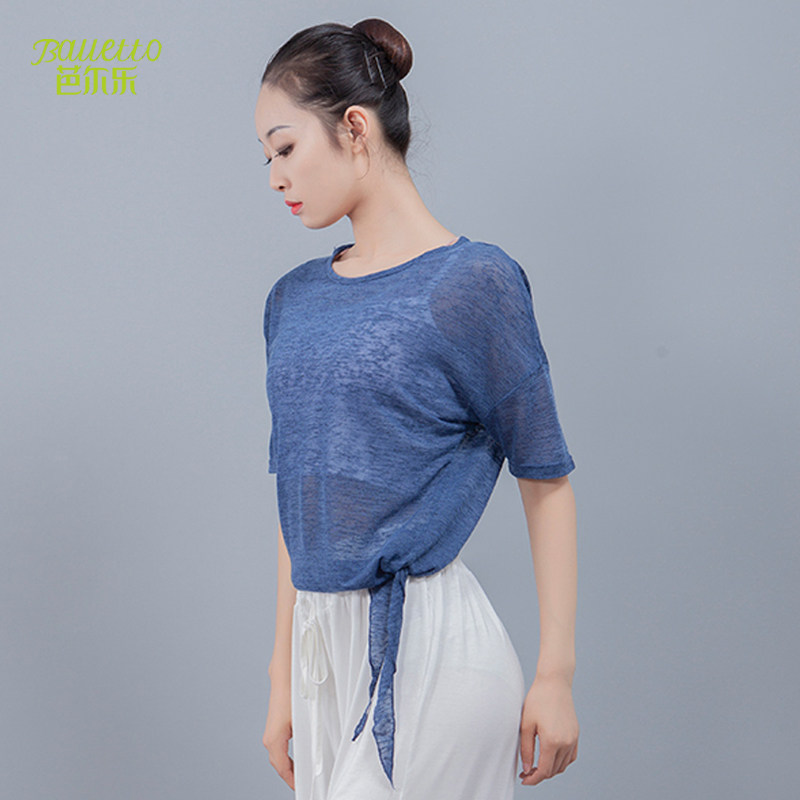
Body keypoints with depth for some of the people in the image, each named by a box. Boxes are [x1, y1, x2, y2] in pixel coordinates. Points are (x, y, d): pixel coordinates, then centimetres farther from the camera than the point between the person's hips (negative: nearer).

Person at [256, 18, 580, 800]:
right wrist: (283, 677, 15)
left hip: (429, 648, -6)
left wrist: (555, 674, -6)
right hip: (326, 647, 6)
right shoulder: (295, 300, 9)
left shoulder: (473, 282, -9)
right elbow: (298, 502, 14)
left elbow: (544, 480, -4)